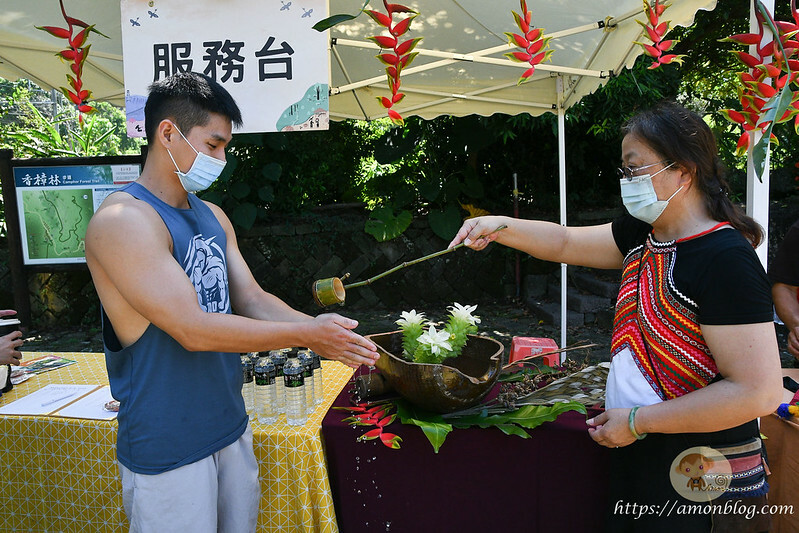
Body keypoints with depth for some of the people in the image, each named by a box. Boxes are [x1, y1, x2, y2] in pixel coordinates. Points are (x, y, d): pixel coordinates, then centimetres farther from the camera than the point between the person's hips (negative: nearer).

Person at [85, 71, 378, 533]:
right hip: (168, 450, -7)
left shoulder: (213, 217, 7)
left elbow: (252, 299, 5)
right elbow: (193, 329, -26)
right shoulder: (123, 221, -20)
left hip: (231, 426, 8)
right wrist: (306, 334, -22)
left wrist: (328, 334, -10)